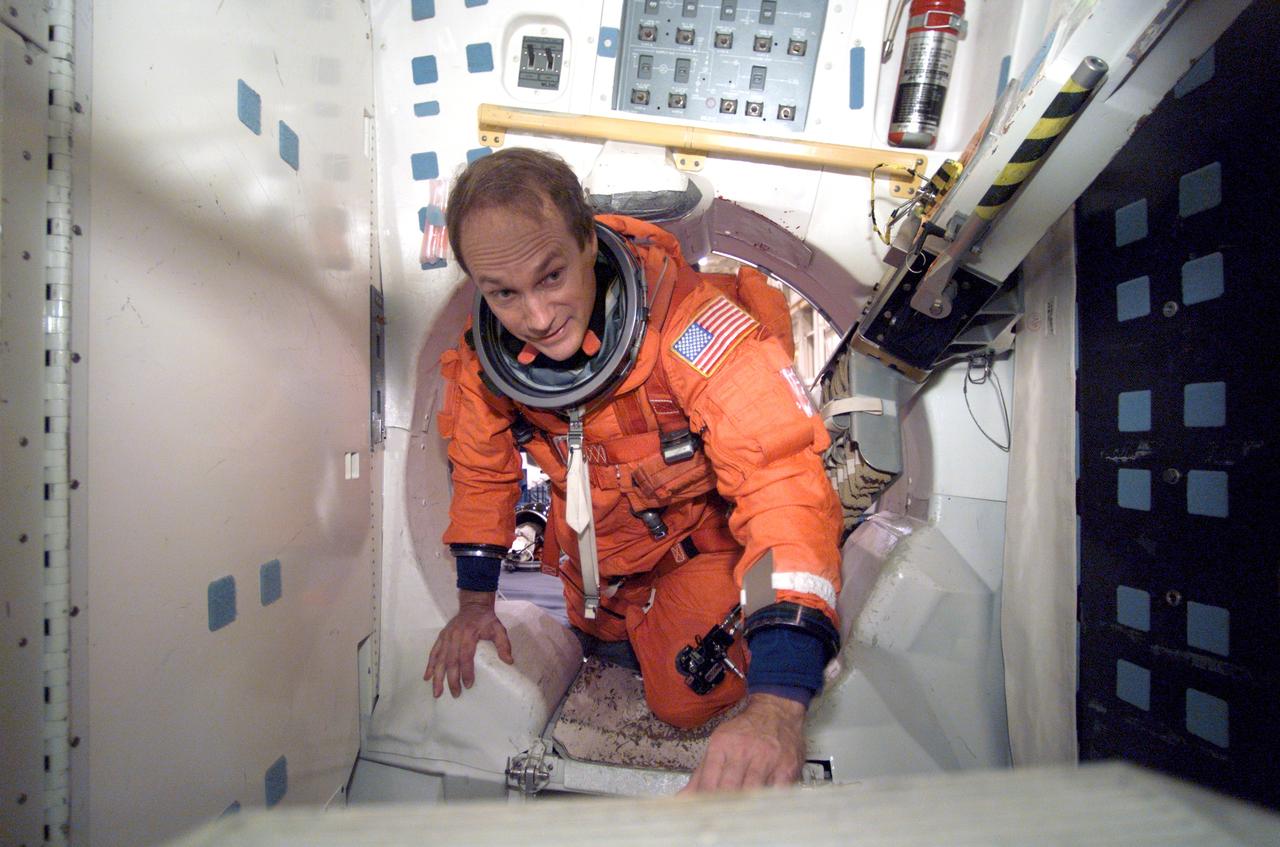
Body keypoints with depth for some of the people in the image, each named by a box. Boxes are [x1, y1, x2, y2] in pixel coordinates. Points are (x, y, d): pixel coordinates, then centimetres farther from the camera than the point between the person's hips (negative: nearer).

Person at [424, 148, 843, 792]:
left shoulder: (689, 324, -39)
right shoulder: (485, 351, -20)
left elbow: (781, 477, -45)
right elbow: (482, 467, -3)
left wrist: (778, 702, -54)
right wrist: (475, 601, -3)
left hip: (699, 527, -4)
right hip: (592, 534, 5)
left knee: (686, 701, 0)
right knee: (600, 631, 24)